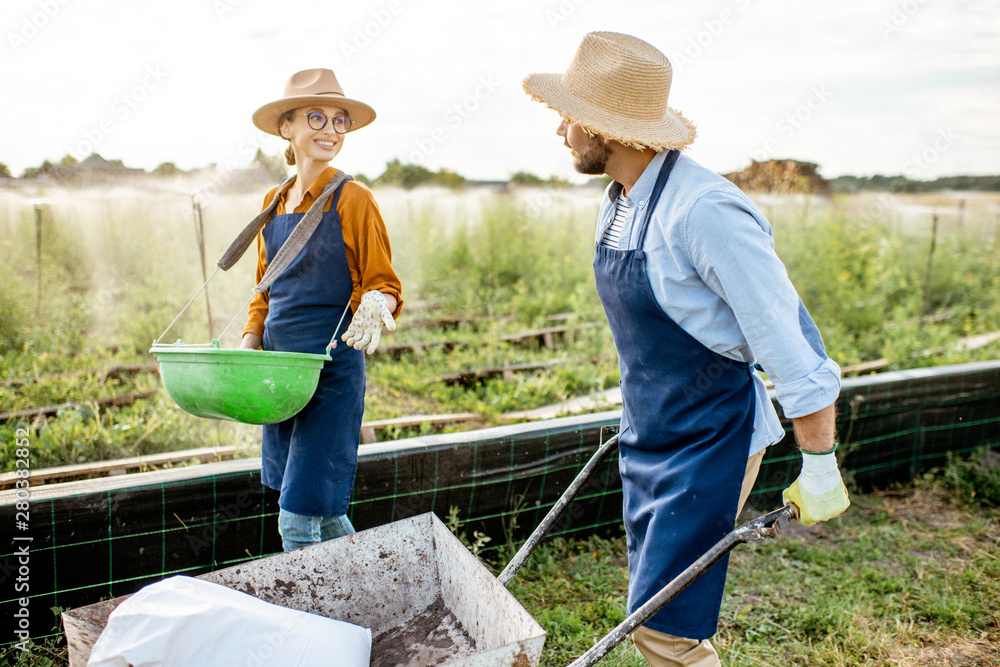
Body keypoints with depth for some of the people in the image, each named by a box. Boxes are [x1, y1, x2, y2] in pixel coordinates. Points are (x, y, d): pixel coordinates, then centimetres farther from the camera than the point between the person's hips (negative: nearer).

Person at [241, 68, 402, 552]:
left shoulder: (353, 200, -7)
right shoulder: (274, 202, 11)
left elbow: (385, 285, -5)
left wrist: (375, 306, -28)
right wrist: (246, 351, 4)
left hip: (333, 370, -6)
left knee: (298, 520, -6)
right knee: (322, 515, 18)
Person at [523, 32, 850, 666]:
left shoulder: (704, 210, -25)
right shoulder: (619, 201, 3)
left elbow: (788, 336, -22)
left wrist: (819, 466, -17)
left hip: (712, 440, -9)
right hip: (648, 434, 9)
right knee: (652, 606, 19)